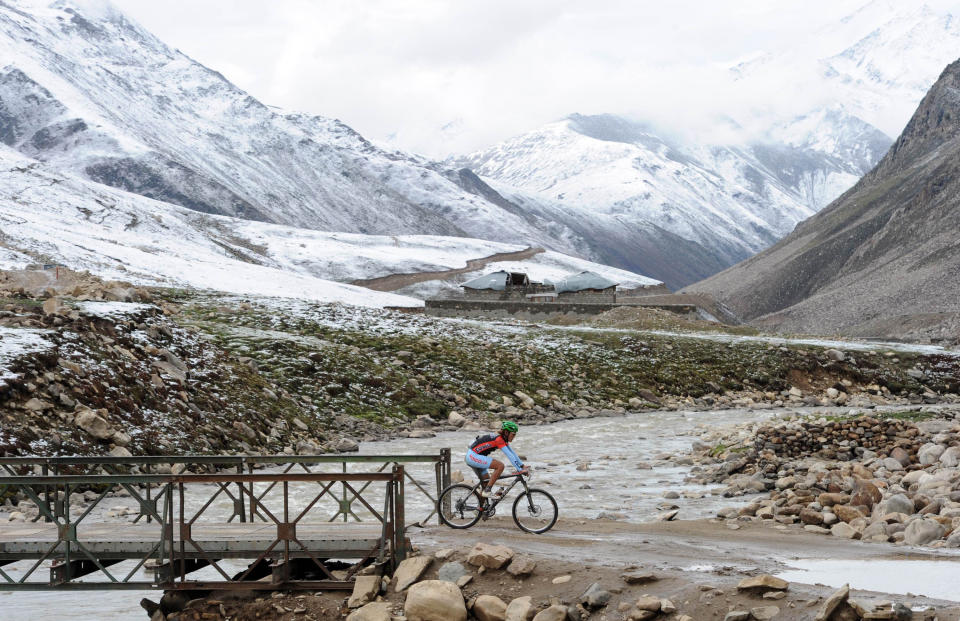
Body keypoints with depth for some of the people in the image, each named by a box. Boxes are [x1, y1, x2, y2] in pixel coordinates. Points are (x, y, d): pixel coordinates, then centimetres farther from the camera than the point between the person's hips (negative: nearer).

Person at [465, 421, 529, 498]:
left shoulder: (503, 440, 10)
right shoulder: (499, 439, -18)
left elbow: (513, 453, 16)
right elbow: (510, 456, -22)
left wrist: (523, 466, 11)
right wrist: (520, 470, -22)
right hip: (473, 456, -10)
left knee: (486, 483, 13)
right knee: (500, 466, -19)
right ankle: (487, 491, -16)